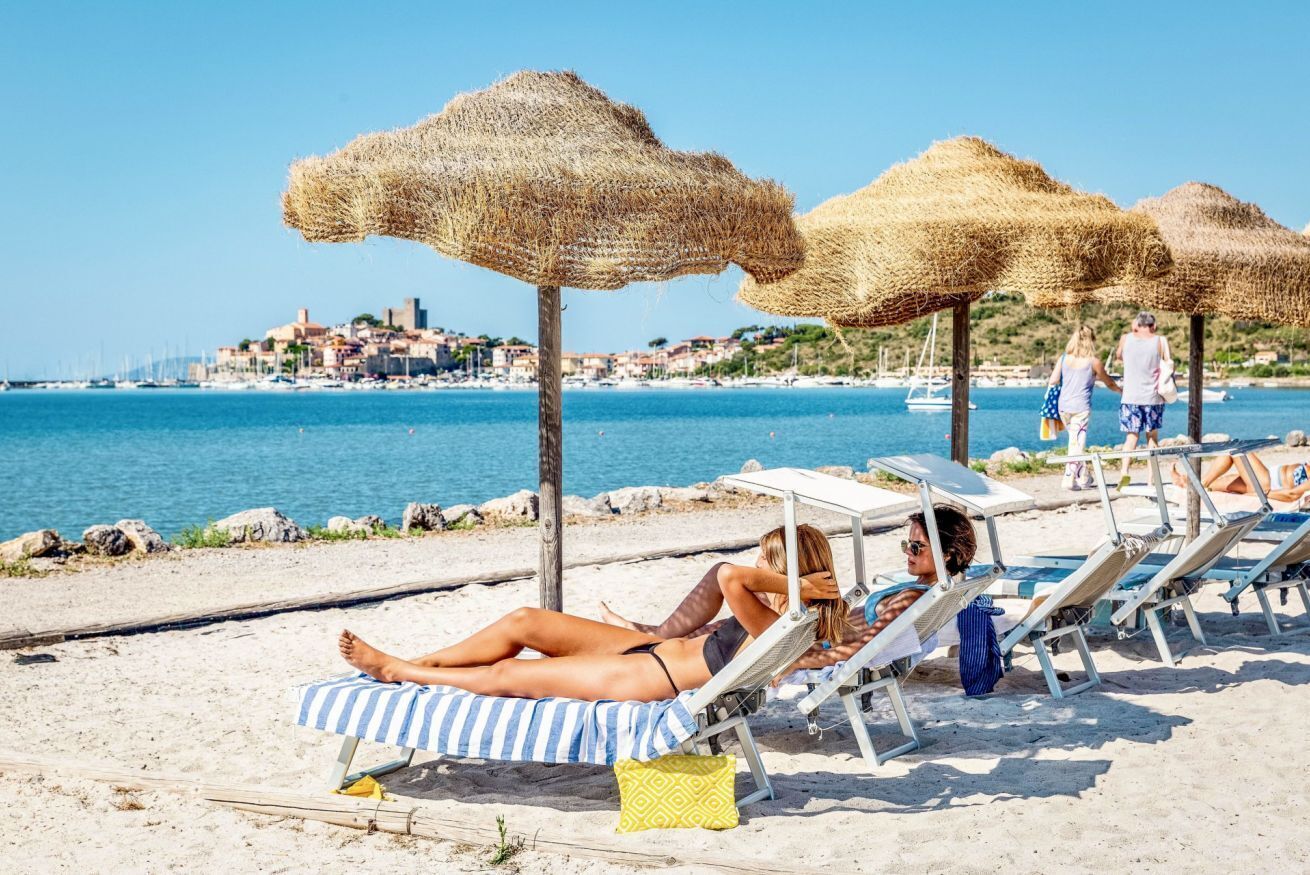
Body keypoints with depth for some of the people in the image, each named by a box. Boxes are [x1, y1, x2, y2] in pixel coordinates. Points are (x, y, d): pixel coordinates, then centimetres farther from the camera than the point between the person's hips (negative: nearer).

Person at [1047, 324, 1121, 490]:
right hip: (1081, 408, -4)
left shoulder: (1063, 359, 5)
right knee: (1077, 443, -1)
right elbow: (1109, 383, 12)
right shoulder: (1094, 362, -3)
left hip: (1063, 407, 4)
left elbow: (1052, 382, 1)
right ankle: (1069, 479, -7)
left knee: (1076, 442, 16)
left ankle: (1085, 478, 23)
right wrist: (1121, 390, 33)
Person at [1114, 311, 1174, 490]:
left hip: (1130, 397, 0)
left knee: (1132, 435, 4)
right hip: (1153, 397, 0)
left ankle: (1124, 470, -19)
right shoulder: (1160, 341, -1)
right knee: (1152, 436, 12)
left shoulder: (1126, 339, 3)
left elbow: (1118, 357, 21)